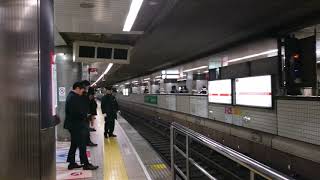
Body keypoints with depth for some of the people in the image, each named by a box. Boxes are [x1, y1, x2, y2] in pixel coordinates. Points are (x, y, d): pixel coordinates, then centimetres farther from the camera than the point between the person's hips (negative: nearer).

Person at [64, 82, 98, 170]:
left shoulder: (71, 96, 13)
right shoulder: (74, 97, -20)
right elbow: (77, 112, -26)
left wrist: (83, 115, 6)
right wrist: (84, 116, -11)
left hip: (73, 125, 11)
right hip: (76, 125, -11)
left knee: (74, 145, 17)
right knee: (82, 145, -3)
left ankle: (72, 163, 24)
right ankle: (86, 164, 5)